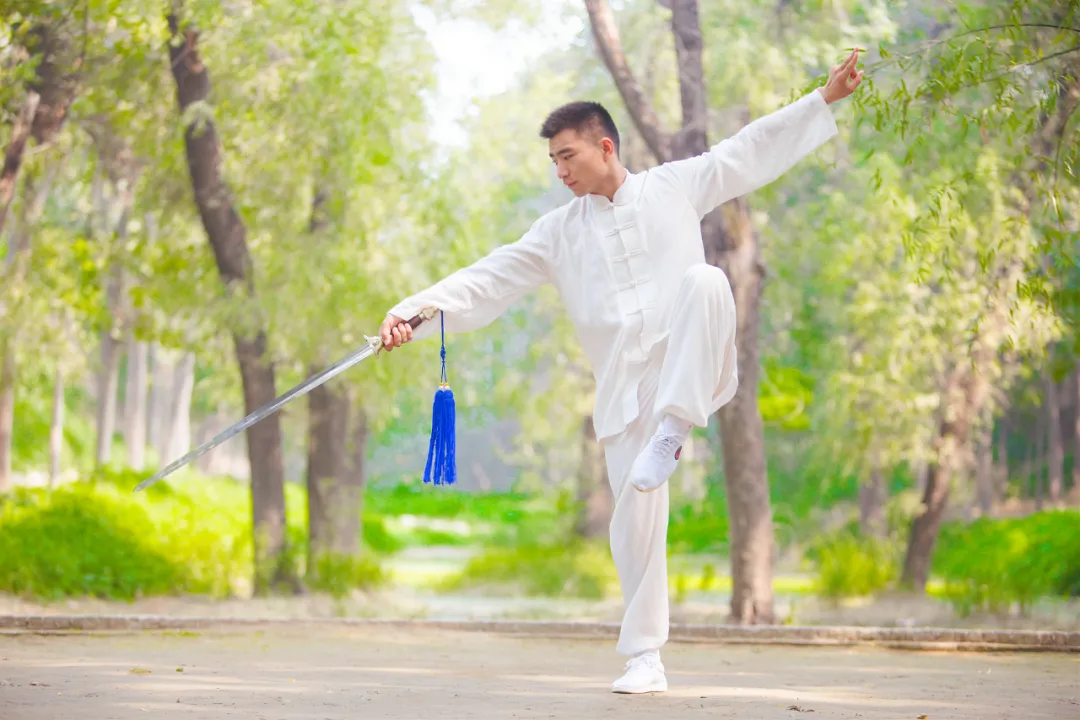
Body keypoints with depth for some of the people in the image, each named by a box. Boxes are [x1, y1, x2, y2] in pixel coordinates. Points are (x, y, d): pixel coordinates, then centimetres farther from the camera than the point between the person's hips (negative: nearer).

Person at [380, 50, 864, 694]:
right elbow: (490, 281, 6)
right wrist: (414, 313, -7)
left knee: (705, 280, -31)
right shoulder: (559, 233, 13)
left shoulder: (674, 187, 9)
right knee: (636, 515, -4)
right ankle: (645, 658, 8)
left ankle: (676, 426, -32)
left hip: (689, 369, -2)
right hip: (626, 388, 3)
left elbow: (755, 151, 12)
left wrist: (827, 98, 9)